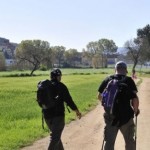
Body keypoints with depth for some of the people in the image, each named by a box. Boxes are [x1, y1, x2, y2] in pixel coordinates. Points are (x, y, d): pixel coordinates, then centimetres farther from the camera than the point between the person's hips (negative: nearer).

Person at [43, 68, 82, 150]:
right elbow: (68, 100, -11)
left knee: (56, 134, 23)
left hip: (47, 115, 7)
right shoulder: (60, 86, -10)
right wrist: (77, 111, 1)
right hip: (58, 115, -6)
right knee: (55, 138, -6)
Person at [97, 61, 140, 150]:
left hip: (110, 116, 3)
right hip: (126, 116, -2)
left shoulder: (107, 80, 2)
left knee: (109, 142, 10)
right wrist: (136, 109, 1)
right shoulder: (129, 80, -8)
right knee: (129, 141, 16)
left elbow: (100, 97, 9)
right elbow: (135, 98, -17)